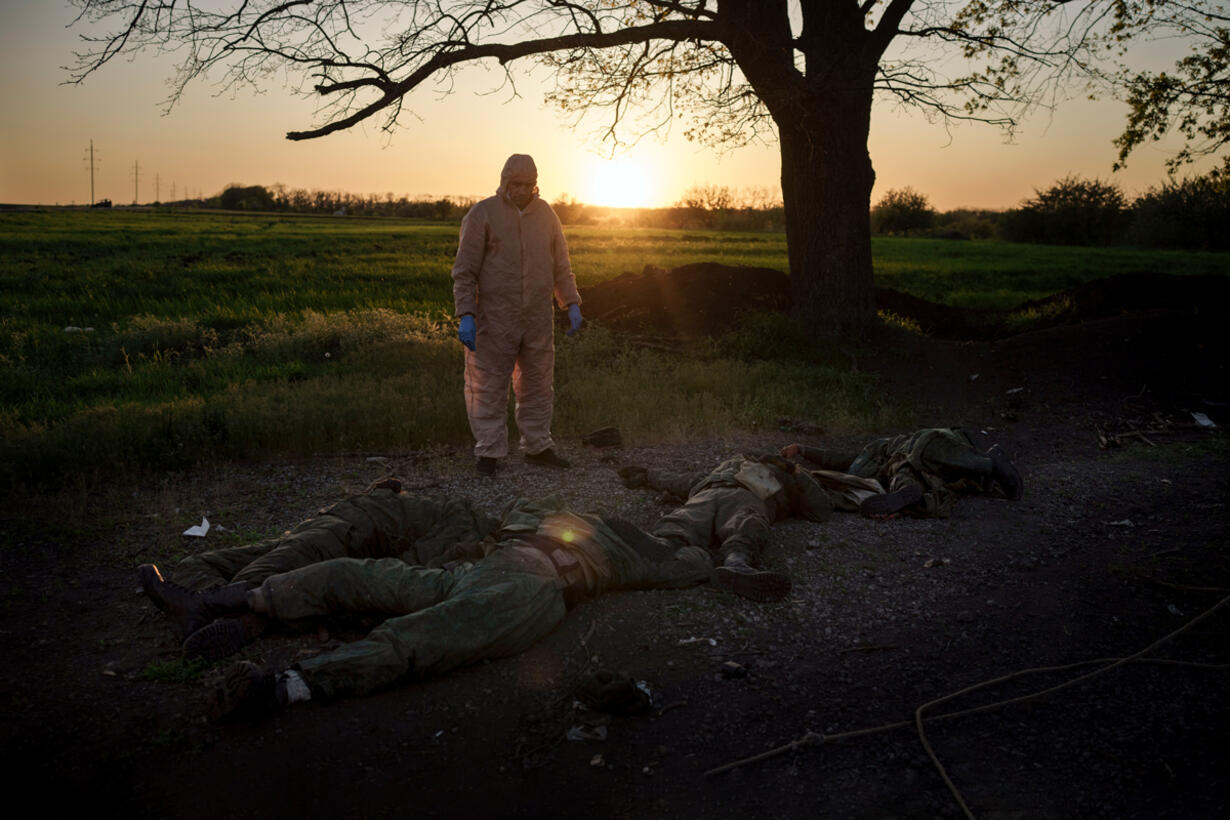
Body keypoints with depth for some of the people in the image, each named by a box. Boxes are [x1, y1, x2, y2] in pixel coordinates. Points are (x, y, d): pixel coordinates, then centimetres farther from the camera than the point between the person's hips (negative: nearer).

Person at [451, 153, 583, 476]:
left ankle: (537, 446, 23)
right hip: (494, 319, -4)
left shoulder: (545, 214, 9)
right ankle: (489, 452, 8)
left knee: (538, 385, 11)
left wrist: (572, 304, 4)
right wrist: (465, 315, -16)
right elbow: (464, 271, -7)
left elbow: (561, 266, 14)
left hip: (537, 319, 4)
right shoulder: (482, 215, -5)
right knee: (488, 387, -1)